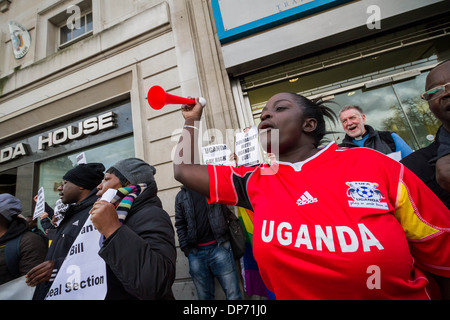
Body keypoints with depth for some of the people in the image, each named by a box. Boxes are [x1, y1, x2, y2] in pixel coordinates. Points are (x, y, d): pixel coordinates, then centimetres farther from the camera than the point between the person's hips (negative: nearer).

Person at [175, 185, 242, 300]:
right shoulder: (181, 196, 13)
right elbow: (180, 225, 12)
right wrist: (185, 248, 5)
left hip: (219, 247, -2)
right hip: (195, 253, 2)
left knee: (233, 295, -2)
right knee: (204, 296, 11)